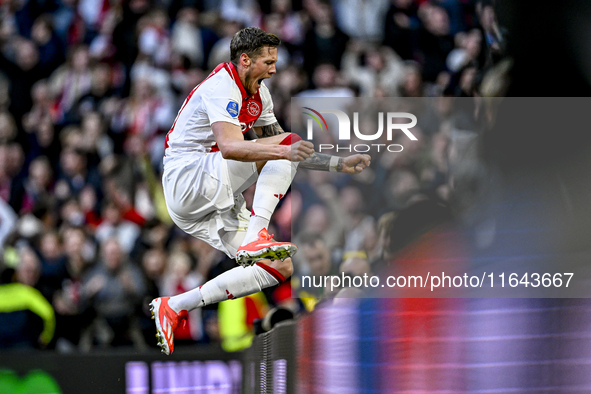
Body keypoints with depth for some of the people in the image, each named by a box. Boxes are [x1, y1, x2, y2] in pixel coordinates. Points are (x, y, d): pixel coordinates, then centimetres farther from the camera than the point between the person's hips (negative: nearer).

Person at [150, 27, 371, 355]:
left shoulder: (258, 95, 15)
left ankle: (175, 307, -2)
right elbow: (229, 146, -33)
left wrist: (338, 165, 16)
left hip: (216, 201, 10)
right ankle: (255, 237, -32)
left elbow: (287, 153, 24)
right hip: (186, 178, -10)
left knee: (280, 268, -2)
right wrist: (287, 150, -45)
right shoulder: (222, 87, -15)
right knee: (287, 141, -19)